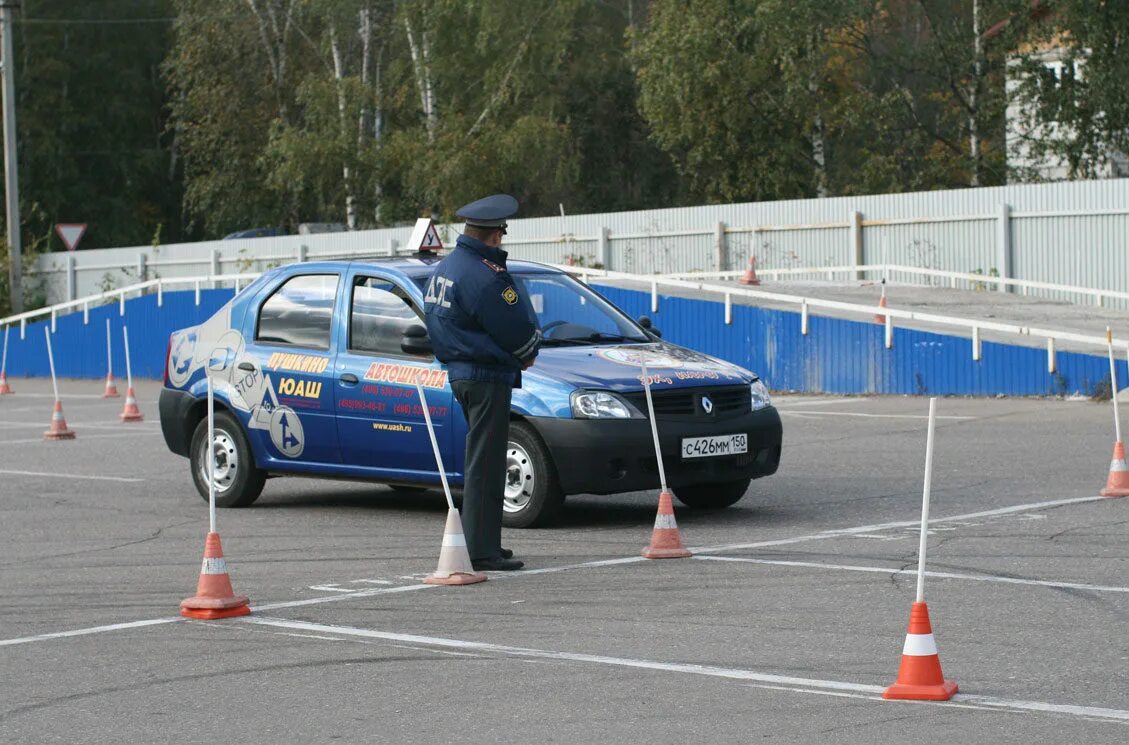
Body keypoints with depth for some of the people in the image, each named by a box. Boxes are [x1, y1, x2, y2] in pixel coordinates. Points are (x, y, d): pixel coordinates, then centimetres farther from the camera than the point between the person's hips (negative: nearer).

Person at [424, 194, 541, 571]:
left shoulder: (444, 267, 11)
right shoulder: (483, 275, -20)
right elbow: (518, 330, -17)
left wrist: (517, 355, 9)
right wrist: (528, 353, 7)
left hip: (460, 373, 10)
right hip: (487, 378, -10)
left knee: (483, 461, 18)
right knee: (485, 465, -7)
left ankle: (483, 543, 25)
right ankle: (480, 550, -5)